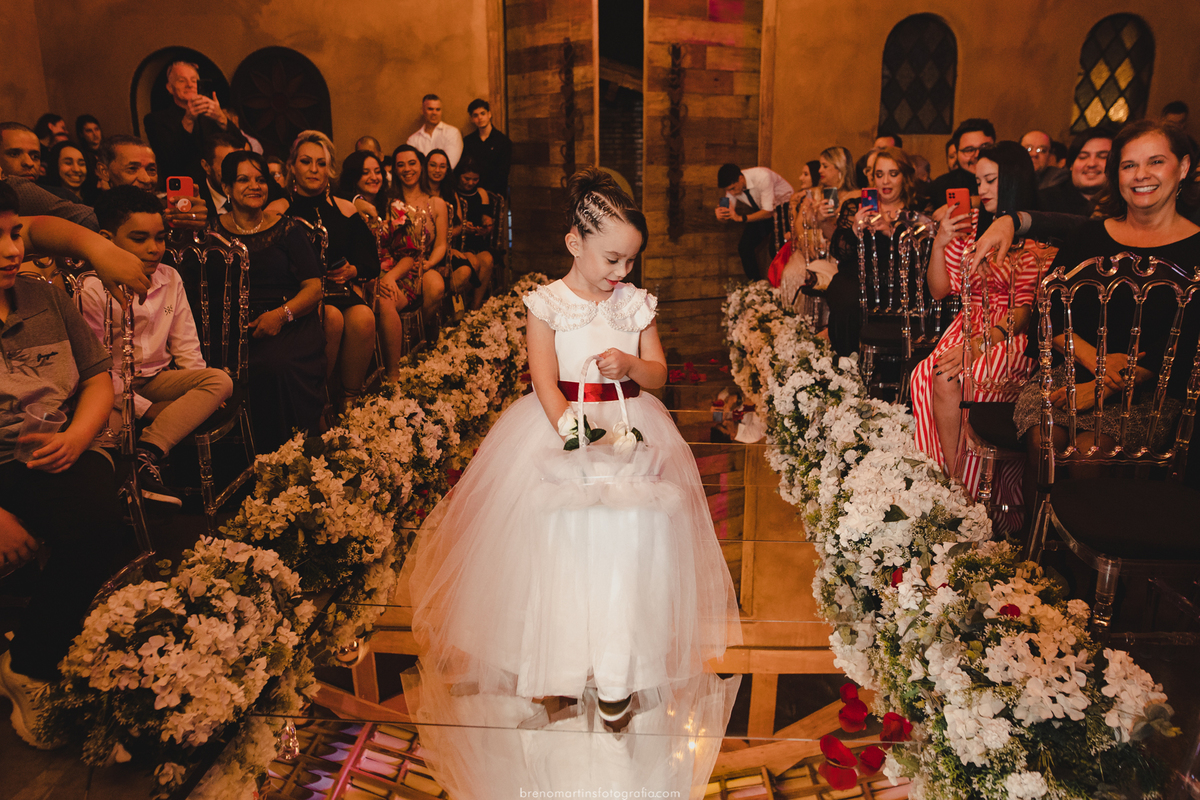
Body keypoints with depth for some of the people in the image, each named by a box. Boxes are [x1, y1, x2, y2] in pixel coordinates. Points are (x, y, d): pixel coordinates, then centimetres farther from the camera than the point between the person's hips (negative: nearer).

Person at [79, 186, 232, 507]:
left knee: (221, 381, -23)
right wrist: (145, 408, -16)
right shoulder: (93, 291, -12)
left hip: (158, 378, 5)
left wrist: (199, 392, -4)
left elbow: (185, 344, 10)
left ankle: (147, 451, -34)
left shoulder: (170, 279, 4)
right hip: (116, 388, -5)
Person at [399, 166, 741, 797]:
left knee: (631, 534, -15)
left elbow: (658, 374, 9)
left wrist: (631, 365, -14)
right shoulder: (546, 305, -2)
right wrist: (573, 433, -25)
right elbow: (546, 382, -10)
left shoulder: (636, 303, 7)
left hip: (630, 426, 2)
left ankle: (617, 675, -2)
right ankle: (557, 672, 1)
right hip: (559, 427, -2)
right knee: (556, 542, -14)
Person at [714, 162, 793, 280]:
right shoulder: (732, 184, -15)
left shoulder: (762, 177, -34)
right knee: (744, 246, -6)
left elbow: (768, 212, -34)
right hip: (762, 211, 6)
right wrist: (721, 216, -36)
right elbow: (730, 215, -11)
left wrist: (740, 218, -43)